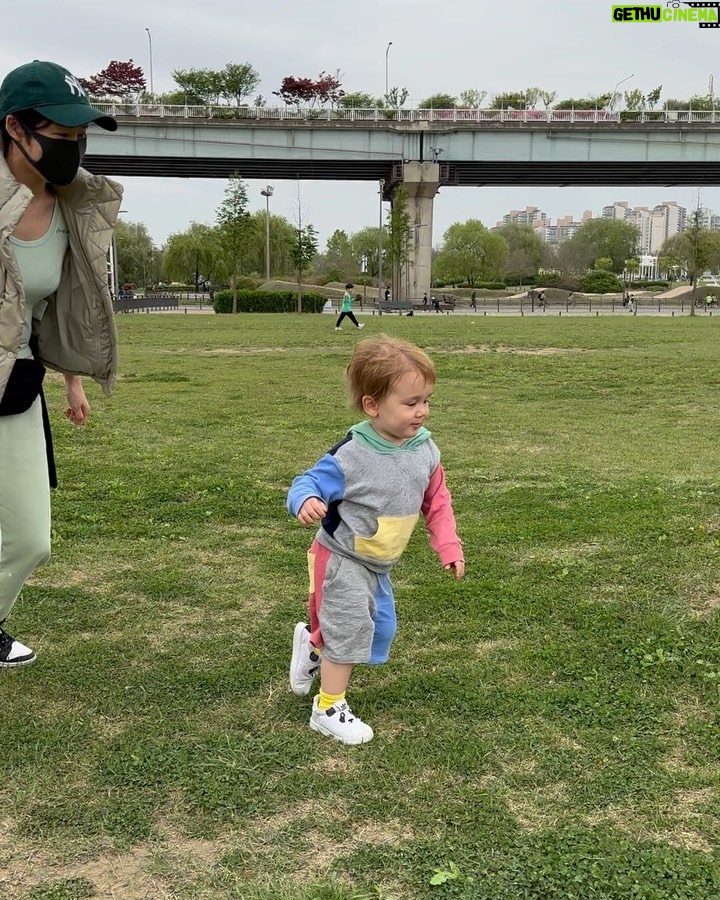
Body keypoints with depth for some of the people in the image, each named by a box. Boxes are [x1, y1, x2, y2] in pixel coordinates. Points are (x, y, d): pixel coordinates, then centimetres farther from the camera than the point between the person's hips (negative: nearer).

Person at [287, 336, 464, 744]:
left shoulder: (425, 449, -9)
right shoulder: (351, 455, -29)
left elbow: (437, 501, 3)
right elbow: (310, 483, -24)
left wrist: (449, 546, -4)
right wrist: (306, 502, -47)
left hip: (378, 565, 8)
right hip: (343, 560, -7)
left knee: (380, 630, 20)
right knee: (350, 629, -2)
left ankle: (313, 644, 47)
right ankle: (329, 710, 20)